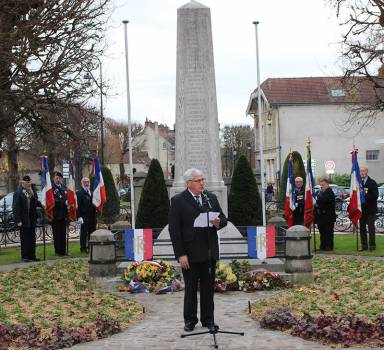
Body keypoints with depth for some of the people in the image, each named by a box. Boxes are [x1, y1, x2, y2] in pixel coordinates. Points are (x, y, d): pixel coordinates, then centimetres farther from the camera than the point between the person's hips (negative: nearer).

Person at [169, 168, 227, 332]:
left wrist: (218, 222, -12)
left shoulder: (211, 198, 10)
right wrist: (180, 254, -14)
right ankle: (190, 320, 16)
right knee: (191, 288, 5)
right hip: (190, 254, -4)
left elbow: (223, 219, 15)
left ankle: (208, 319, 20)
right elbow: (174, 229, -9)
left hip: (210, 252, 4)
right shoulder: (178, 201, -6)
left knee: (208, 288, 10)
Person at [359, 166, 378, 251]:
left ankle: (372, 245, 2)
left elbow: (375, 196, -10)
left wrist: (366, 194, -22)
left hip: (370, 209, -5)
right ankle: (364, 245, 13)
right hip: (362, 209, 5)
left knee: (371, 228, -3)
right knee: (362, 228, 7)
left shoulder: (372, 183, -4)